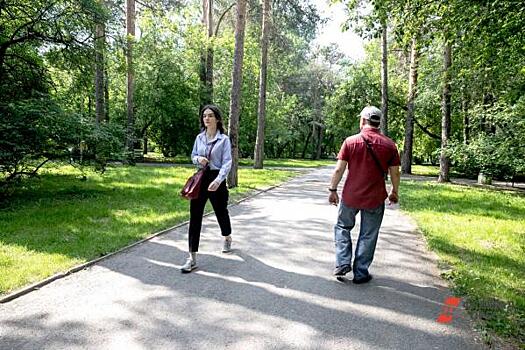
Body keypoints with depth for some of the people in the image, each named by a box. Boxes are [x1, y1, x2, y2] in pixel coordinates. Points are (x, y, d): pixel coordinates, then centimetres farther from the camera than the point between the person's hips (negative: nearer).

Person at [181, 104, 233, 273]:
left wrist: (218, 180, -30)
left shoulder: (224, 139, -8)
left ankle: (227, 238, 47)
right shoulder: (199, 137, 7)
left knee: (221, 211, 16)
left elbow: (227, 163, -15)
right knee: (194, 216, -3)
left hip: (217, 179, -3)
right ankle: (192, 258, 1)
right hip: (200, 178, 4)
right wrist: (198, 158, -8)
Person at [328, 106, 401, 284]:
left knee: (342, 227, 21)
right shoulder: (389, 145, -4)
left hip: (350, 196, 0)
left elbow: (339, 169, -7)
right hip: (375, 199, 1)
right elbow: (395, 173, 2)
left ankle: (342, 263, 15)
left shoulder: (350, 141, -8)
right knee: (368, 235, 12)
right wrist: (395, 192, 17)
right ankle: (360, 273, 19)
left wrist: (333, 190, 3)